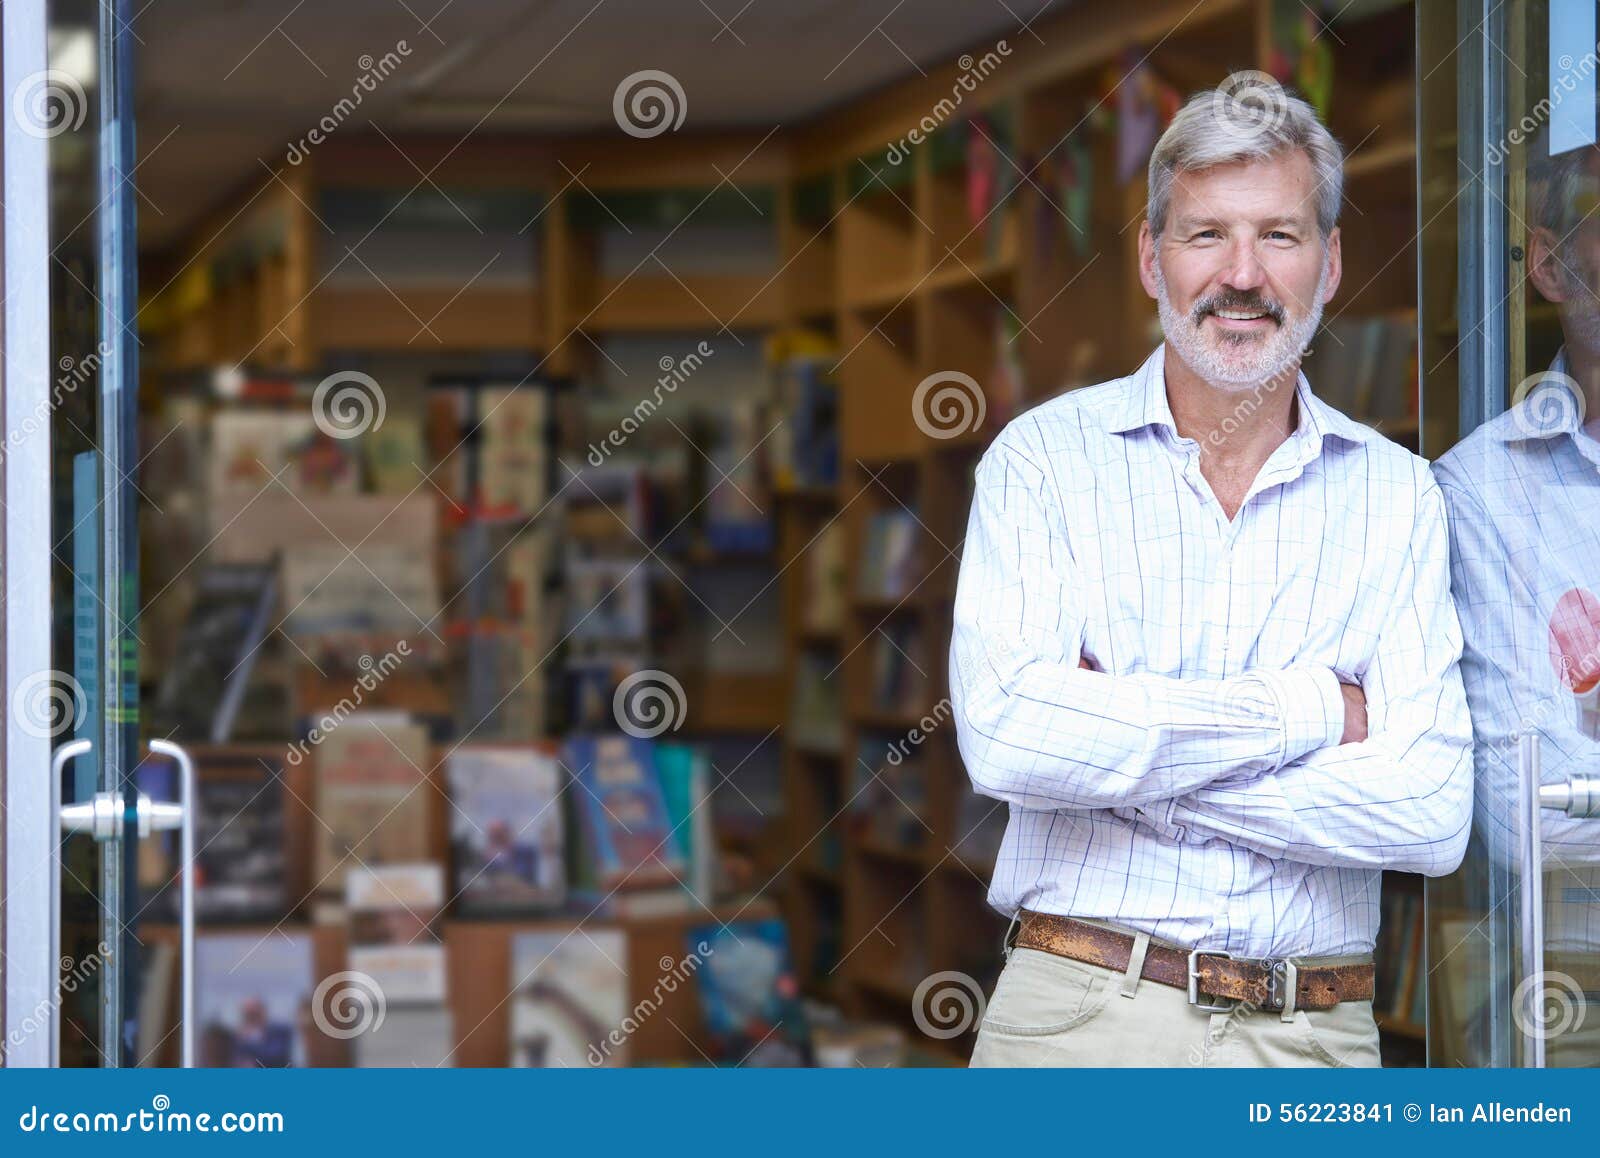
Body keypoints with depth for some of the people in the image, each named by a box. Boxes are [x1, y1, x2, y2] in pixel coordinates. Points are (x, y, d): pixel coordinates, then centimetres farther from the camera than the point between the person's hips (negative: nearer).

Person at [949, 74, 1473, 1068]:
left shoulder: (1396, 495, 3)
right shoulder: (1047, 456, 0)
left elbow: (1431, 813, -9)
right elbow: (1007, 739, -16)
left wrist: (1118, 739, -13)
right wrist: (1306, 709, -12)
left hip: (1313, 1036, 2)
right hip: (1082, 1018, -1)